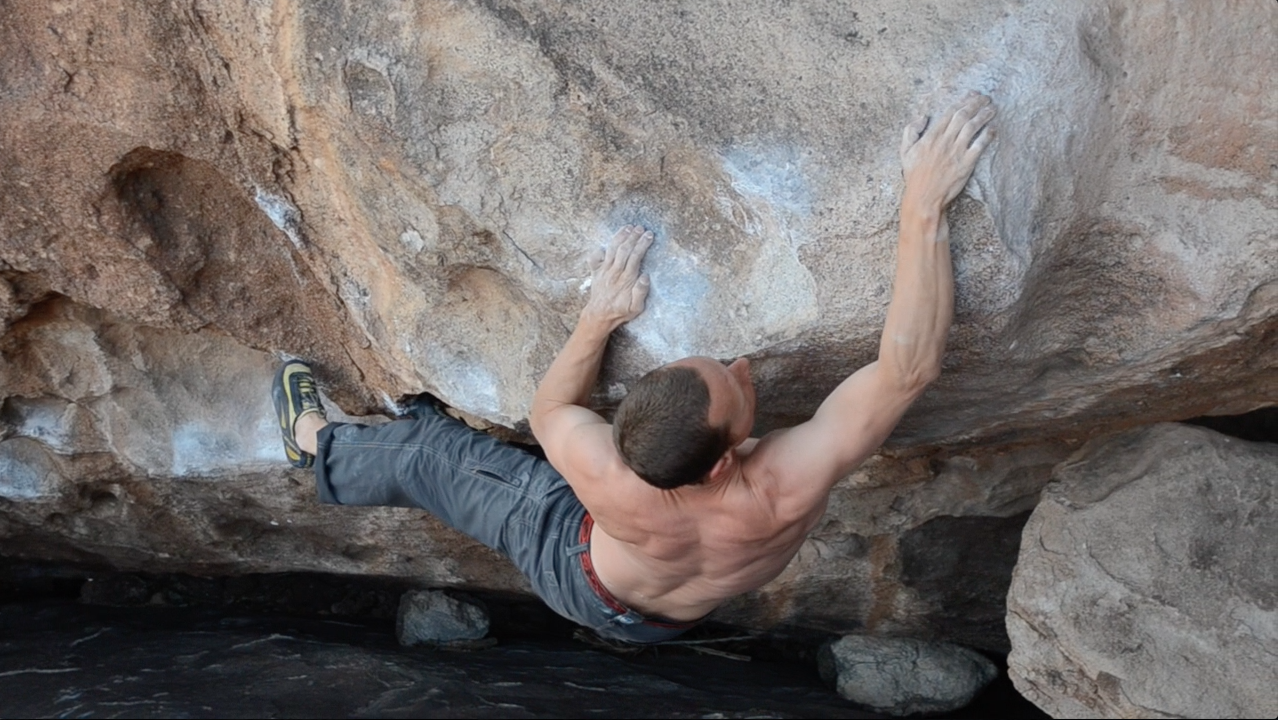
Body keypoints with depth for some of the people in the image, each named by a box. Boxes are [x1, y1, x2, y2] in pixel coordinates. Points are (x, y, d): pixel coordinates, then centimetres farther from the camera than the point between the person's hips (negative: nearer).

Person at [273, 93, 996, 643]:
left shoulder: (609, 479, -47)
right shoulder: (787, 490, -48)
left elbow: (549, 411, -22)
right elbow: (910, 367, -49)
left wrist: (598, 318, -27)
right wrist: (925, 208, -54)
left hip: (581, 575, -2)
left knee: (426, 451, 18)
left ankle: (317, 442, 47)